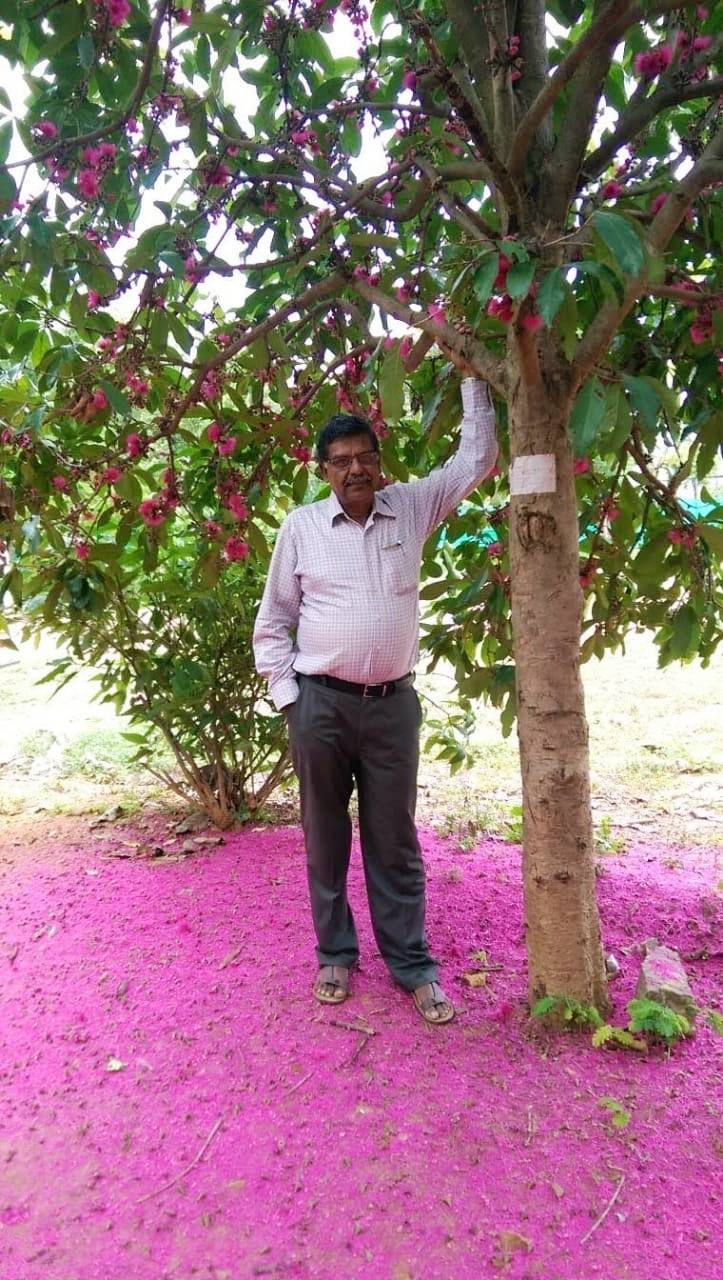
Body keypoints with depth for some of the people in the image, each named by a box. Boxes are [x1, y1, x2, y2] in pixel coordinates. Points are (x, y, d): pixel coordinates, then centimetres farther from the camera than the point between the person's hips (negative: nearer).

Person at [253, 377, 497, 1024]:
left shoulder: (412, 506, 4)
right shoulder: (301, 526, 1)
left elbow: (477, 458, 10)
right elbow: (272, 622, 6)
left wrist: (473, 377, 10)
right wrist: (287, 697, 0)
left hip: (393, 703, 1)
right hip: (320, 703, 0)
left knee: (395, 839, 9)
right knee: (325, 835, 12)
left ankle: (411, 963, 21)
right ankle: (336, 954, 28)